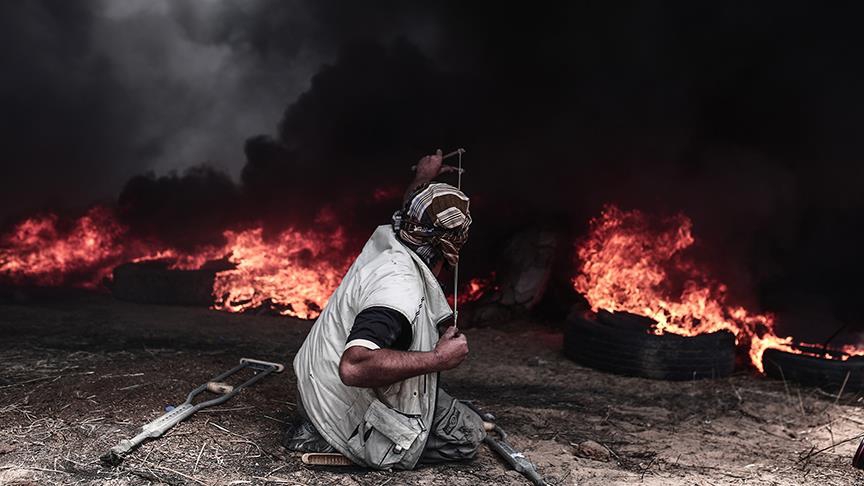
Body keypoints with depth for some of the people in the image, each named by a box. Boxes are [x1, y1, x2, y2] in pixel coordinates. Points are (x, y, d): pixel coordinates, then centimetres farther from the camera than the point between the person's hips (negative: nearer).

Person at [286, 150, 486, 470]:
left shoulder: (384, 239, -4)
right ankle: (326, 439, -6)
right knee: (469, 435, -2)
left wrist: (424, 178, 38)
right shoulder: (402, 288, -31)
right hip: (350, 417, -9)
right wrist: (438, 359, -33)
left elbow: (410, 213, 23)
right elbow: (355, 366, -43)